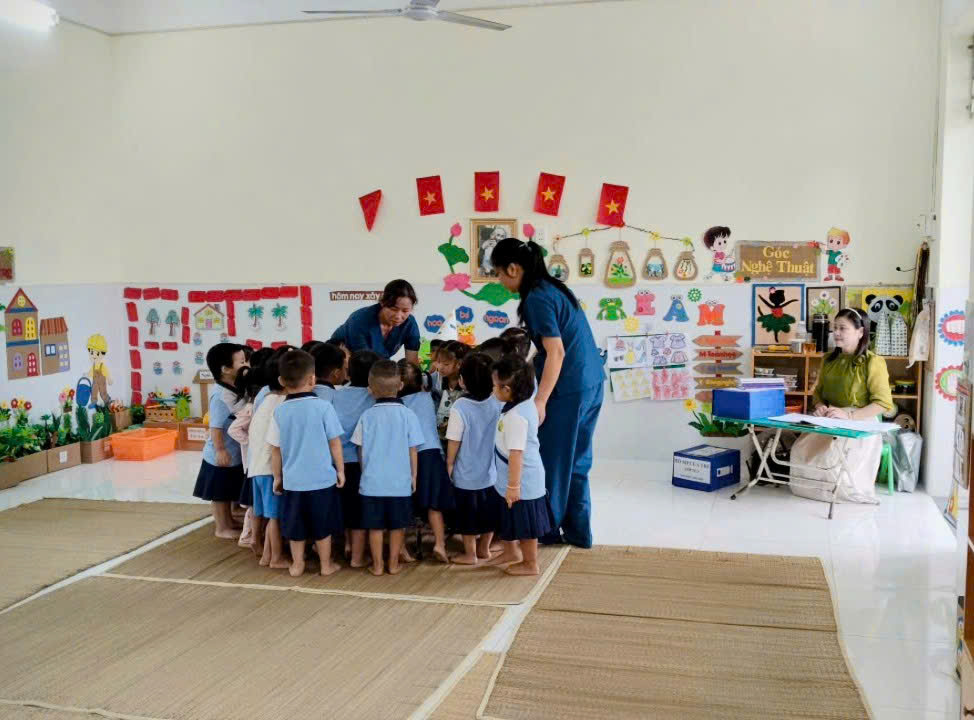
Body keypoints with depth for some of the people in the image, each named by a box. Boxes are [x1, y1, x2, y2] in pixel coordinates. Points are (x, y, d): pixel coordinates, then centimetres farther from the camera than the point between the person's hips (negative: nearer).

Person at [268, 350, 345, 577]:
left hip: (293, 480, 2)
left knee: (296, 526, 16)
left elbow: (275, 449, 3)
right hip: (322, 479, -2)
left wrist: (277, 477, 15)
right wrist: (340, 470, 6)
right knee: (322, 526, 12)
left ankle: (297, 565, 25)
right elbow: (335, 442, -6)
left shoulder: (280, 412, -3)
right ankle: (326, 564, 22)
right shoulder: (323, 407, -11)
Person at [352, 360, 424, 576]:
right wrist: (413, 476, 9)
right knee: (397, 526, 12)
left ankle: (377, 565, 17)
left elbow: (361, 450, 2)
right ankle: (393, 564, 19)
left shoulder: (367, 416, -5)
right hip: (400, 482, 0)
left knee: (375, 526, 10)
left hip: (372, 482, 1)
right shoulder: (408, 415, -7)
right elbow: (413, 450, -2)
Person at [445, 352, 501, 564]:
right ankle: (484, 549, 33)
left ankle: (470, 554, 23)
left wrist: (449, 463, 0)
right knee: (488, 511, 19)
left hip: (467, 474, -4)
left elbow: (454, 441, -13)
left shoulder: (459, 408, -21)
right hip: (491, 471, 4)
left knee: (467, 515, 11)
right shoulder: (497, 403, -9)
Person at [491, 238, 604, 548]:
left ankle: (548, 528, 19)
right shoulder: (552, 288, 13)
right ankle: (578, 530, 24)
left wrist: (540, 401, -20)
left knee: (553, 459, 6)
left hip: (568, 388, -9)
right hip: (590, 383, 9)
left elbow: (556, 353, -20)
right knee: (575, 460, 16)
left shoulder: (537, 298, -15)